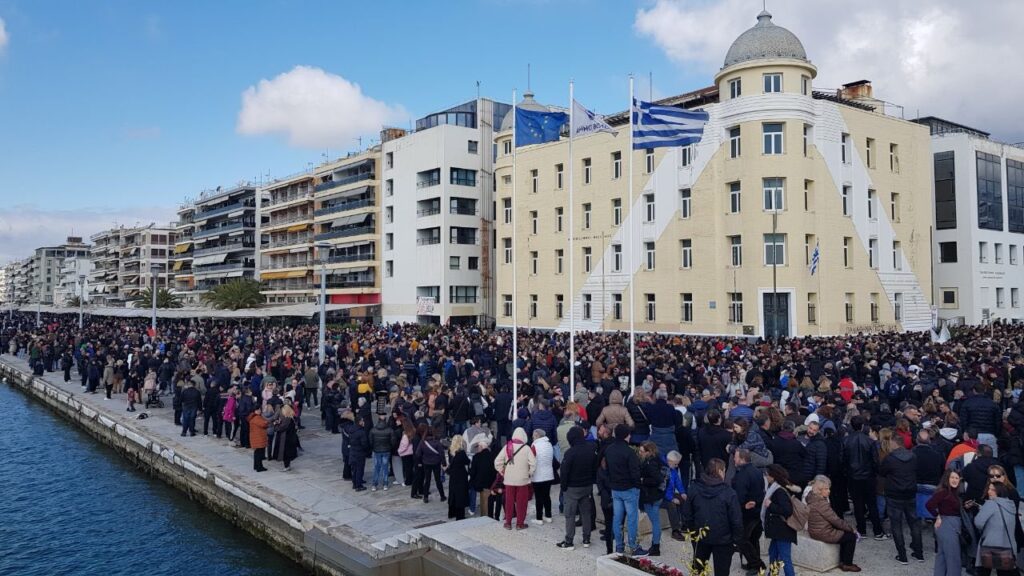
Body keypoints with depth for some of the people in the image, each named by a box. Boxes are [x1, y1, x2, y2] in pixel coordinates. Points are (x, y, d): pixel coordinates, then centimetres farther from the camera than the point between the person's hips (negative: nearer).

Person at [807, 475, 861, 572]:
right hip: (823, 534, -10)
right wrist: (851, 528, -6)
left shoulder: (812, 498, 4)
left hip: (815, 530, 10)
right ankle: (847, 564, 16)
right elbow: (835, 520, -19)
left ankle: (843, 561, 27)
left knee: (845, 532, 22)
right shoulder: (821, 503, -26)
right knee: (852, 536, 3)